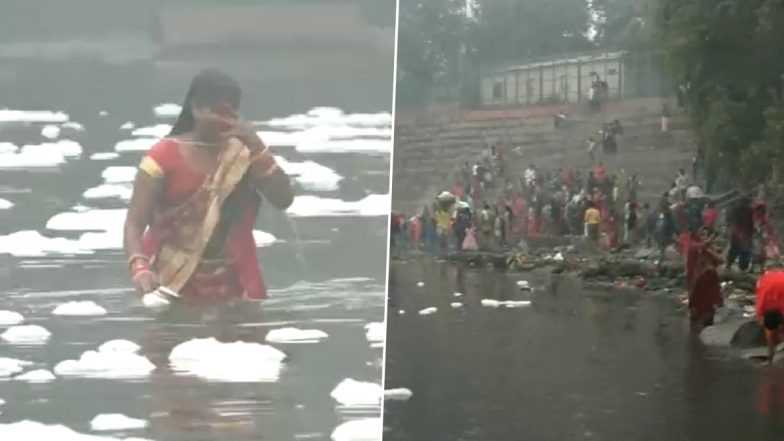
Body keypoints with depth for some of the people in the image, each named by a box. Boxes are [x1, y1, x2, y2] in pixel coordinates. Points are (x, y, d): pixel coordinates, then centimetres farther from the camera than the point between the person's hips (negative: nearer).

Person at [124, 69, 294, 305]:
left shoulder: (243, 154, 3)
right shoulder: (164, 157, -10)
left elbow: (284, 199, -7)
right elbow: (134, 224, -15)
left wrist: (257, 147, -17)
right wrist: (140, 269, -35)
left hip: (232, 286, 4)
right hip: (175, 285, -4)